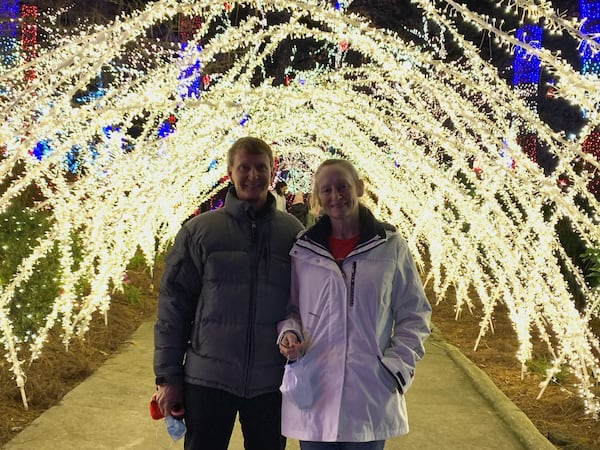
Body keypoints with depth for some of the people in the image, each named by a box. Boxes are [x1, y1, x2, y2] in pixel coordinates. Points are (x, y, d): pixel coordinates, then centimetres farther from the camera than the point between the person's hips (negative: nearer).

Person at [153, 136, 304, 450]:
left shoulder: (294, 233, 1)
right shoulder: (198, 231, -2)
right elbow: (173, 305, -1)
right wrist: (168, 377, -2)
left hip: (272, 383, 1)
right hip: (207, 380, -1)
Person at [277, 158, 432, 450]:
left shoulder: (391, 246, -1)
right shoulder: (303, 249, 4)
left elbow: (413, 314, 4)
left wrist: (398, 366, -6)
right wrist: (289, 333, -7)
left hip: (370, 395, -1)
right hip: (313, 393, 1)